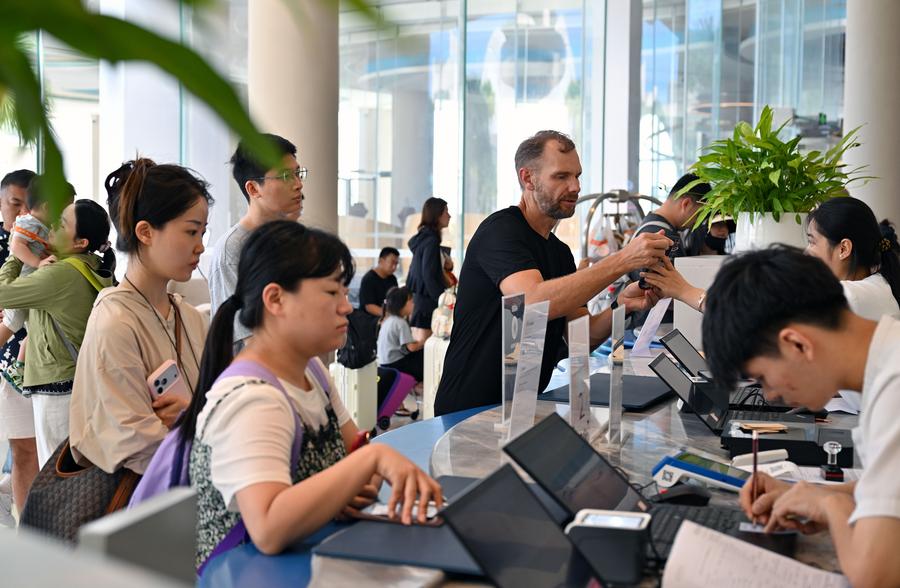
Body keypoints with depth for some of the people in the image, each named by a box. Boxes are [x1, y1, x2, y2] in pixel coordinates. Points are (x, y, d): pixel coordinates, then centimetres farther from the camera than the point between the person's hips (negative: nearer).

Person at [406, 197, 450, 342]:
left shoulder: (423, 237, 14)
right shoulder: (431, 240, -14)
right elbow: (428, 276, -18)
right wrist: (442, 300, -16)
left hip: (418, 297, 9)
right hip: (427, 299, -9)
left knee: (418, 343, 9)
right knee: (423, 343, -8)